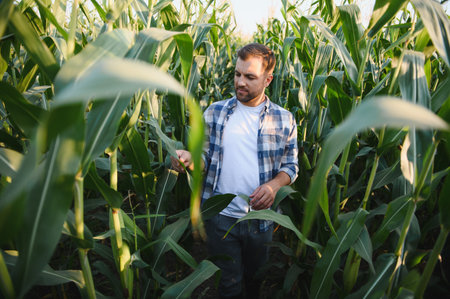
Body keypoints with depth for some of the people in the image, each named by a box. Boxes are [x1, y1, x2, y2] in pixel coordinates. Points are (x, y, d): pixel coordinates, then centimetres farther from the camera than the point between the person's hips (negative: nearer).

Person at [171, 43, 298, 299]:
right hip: (221, 217, 0)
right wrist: (190, 160, -21)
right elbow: (206, 157, 2)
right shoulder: (215, 112, -2)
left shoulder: (284, 119, -3)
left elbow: (291, 166, 2)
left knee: (256, 278, 25)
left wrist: (274, 184, -19)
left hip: (261, 218, 1)